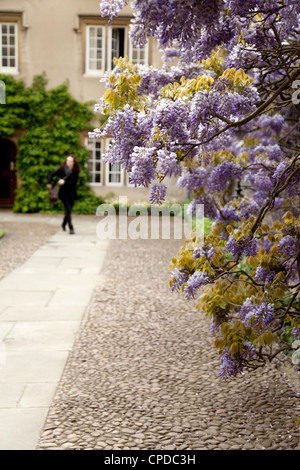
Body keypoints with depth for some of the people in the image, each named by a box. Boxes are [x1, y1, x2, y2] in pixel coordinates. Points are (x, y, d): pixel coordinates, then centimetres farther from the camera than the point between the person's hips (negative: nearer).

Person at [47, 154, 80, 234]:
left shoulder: (75, 171, -4)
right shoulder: (62, 169, -5)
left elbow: (74, 182, -12)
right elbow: (52, 174, 6)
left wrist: (64, 182, -20)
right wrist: (49, 183, -2)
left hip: (71, 194, 2)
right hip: (63, 193, -2)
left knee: (68, 210, 12)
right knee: (68, 210, -13)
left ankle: (64, 224, 37)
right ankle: (71, 228, -14)